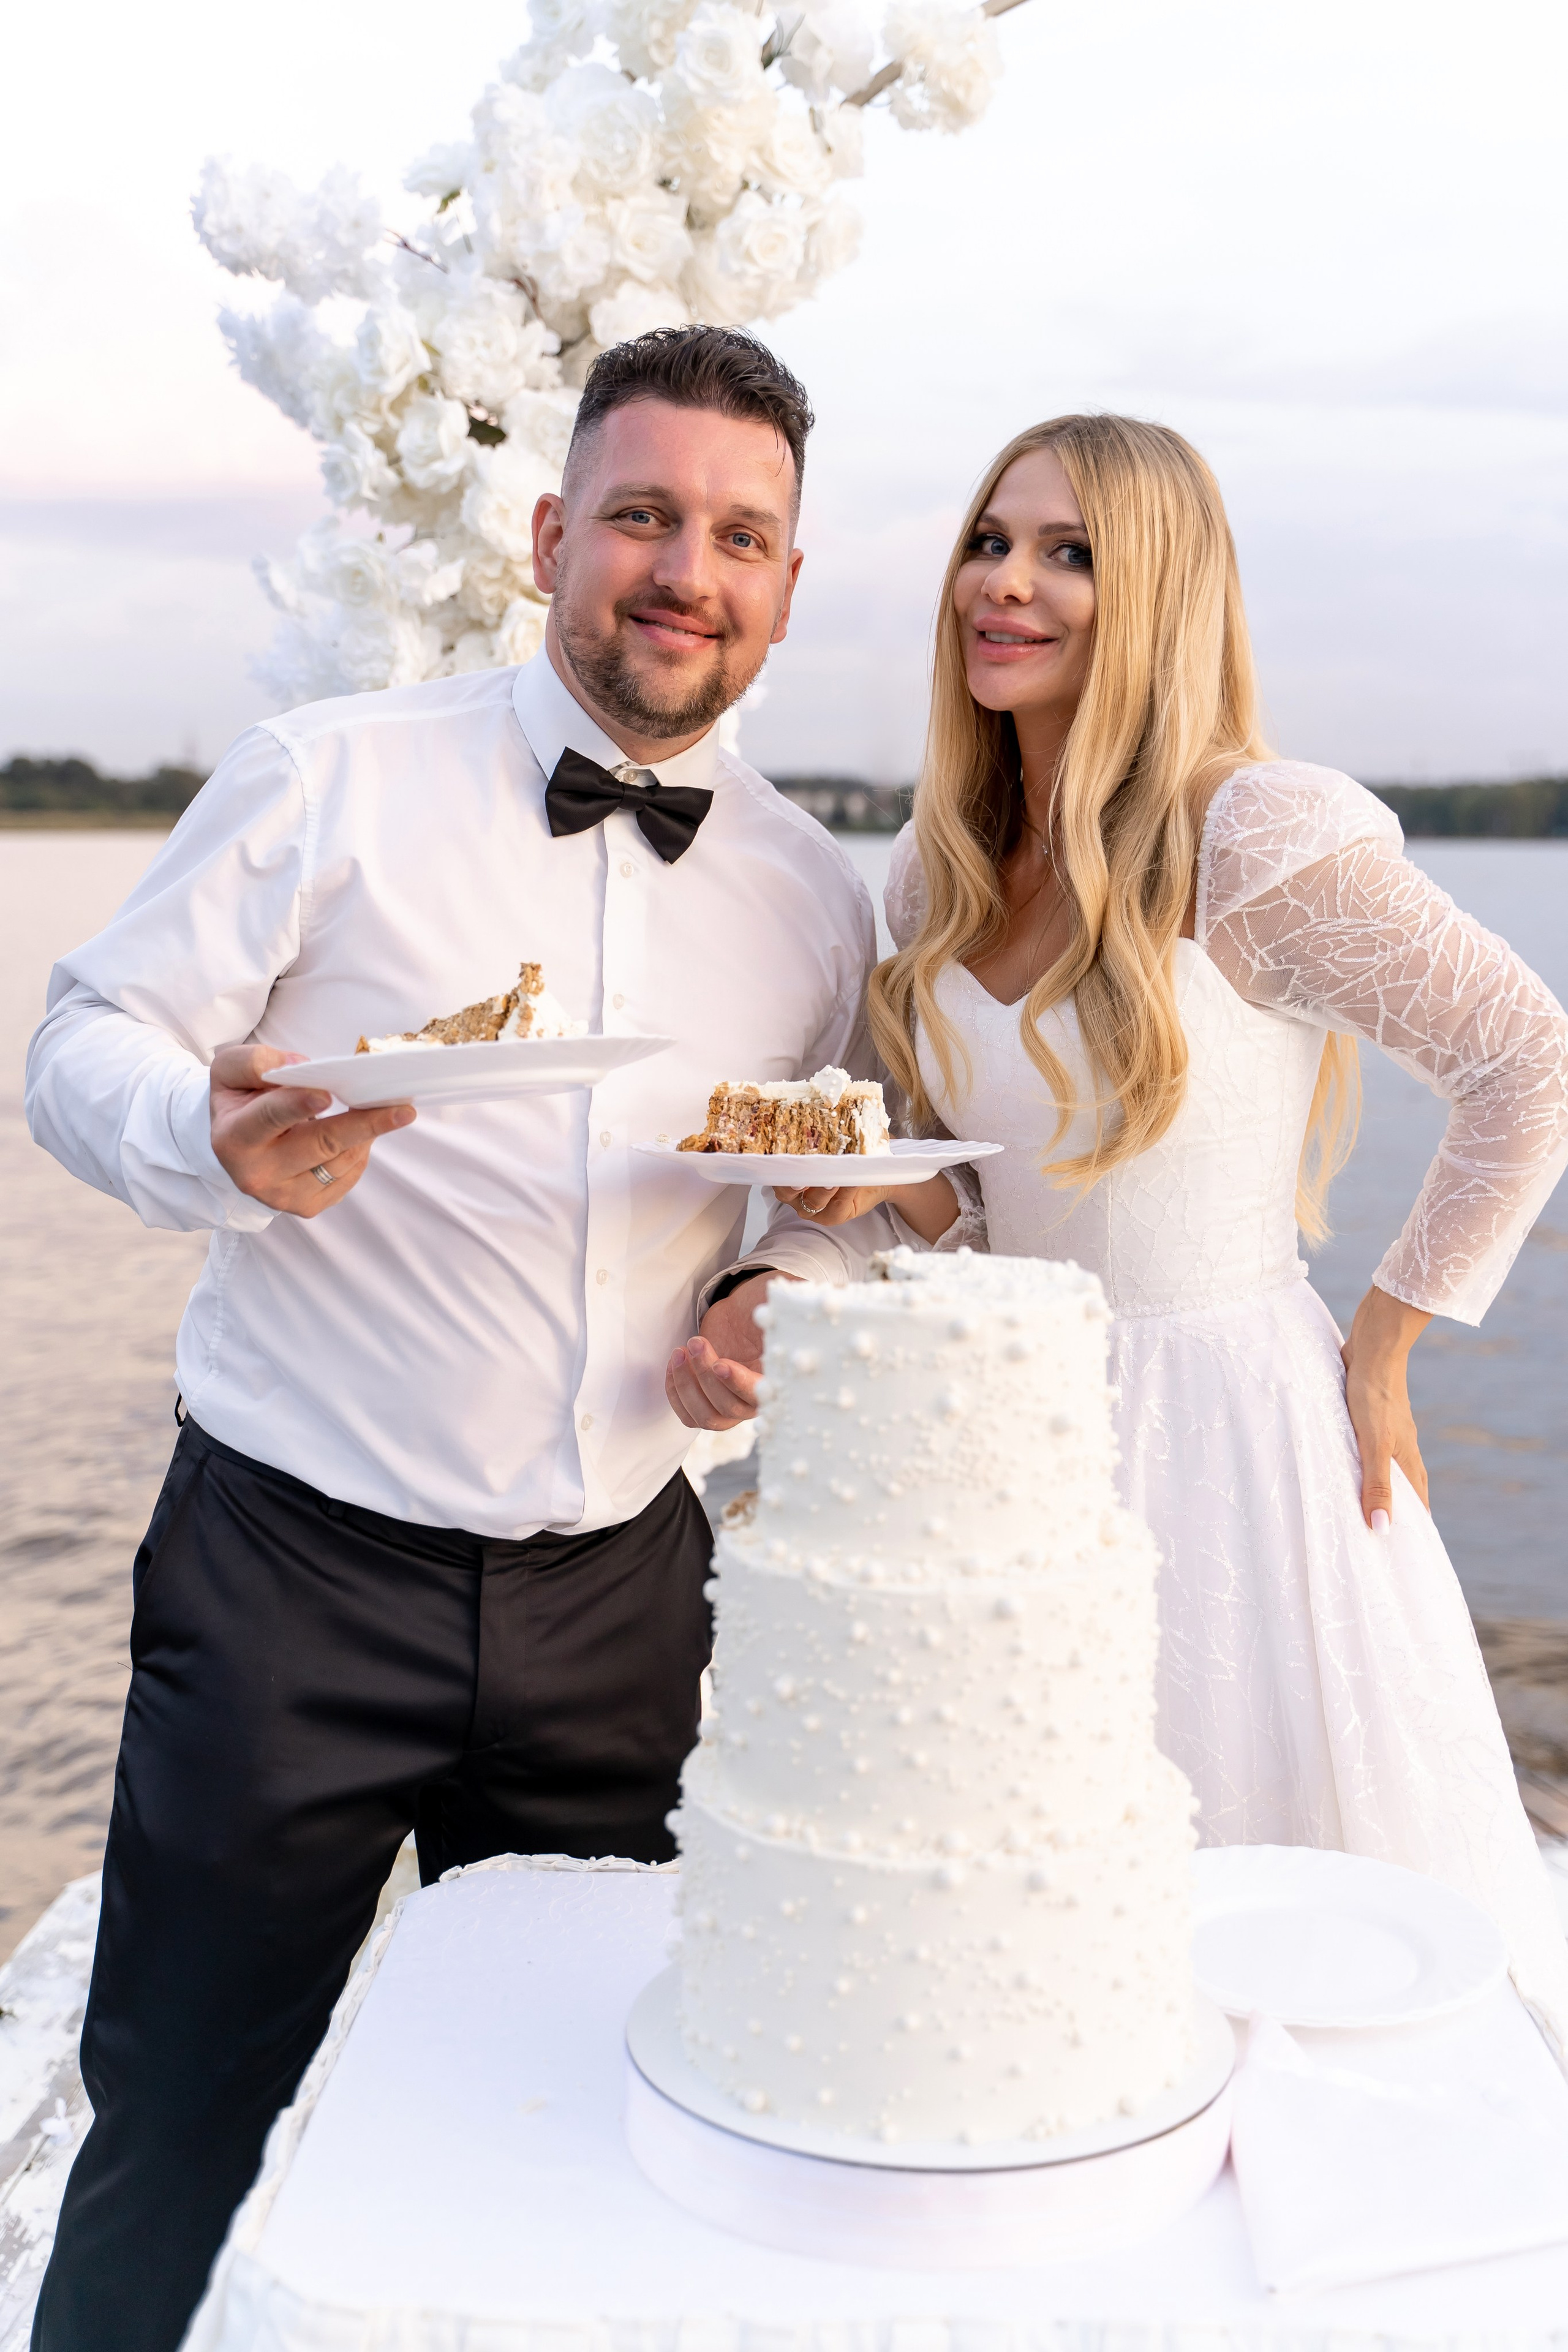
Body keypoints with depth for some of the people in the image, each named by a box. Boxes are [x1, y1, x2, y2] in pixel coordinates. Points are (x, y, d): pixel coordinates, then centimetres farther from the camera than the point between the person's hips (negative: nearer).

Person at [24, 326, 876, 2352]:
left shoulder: (815, 901, 7)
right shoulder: (330, 781, -4)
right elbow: (86, 1047, -4)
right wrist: (226, 1146, -25)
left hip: (618, 1598, 4)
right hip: (297, 1570, -3)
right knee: (174, 2148, 7)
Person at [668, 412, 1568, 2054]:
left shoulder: (1258, 839, -15)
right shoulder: (937, 871, 5)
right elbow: (934, 1195, 9)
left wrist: (1384, 1344, -6)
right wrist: (765, 1297, -9)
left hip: (1229, 1424, -6)